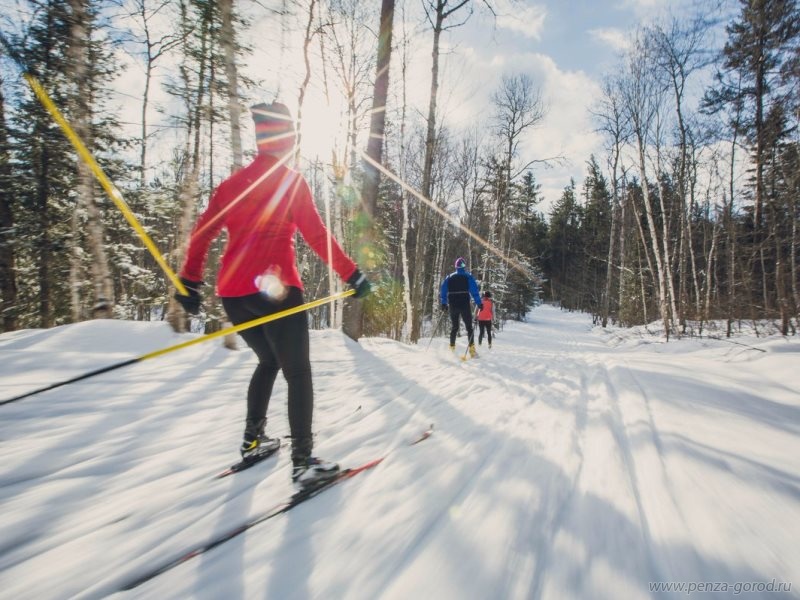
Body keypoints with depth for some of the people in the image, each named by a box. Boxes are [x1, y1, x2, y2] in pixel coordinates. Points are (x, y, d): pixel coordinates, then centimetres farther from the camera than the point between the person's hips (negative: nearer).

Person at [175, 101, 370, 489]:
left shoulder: (233, 182, 15)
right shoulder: (291, 180, -1)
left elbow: (202, 233, 13)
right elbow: (315, 234, -9)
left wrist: (190, 283, 19)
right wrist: (352, 275, -6)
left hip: (232, 293, 7)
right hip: (275, 289, -6)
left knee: (269, 361, 24)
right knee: (297, 372, 0)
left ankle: (253, 440, 27)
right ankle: (303, 463, -2)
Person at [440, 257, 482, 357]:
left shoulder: (449, 277, 9)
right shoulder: (468, 276, -1)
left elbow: (443, 291, 8)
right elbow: (474, 291, -11)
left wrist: (444, 303, 15)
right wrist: (479, 303, -10)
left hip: (453, 306, 3)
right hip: (464, 305, -3)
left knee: (454, 327, 16)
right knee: (469, 327, 1)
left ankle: (452, 347, 14)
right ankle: (471, 349, -10)